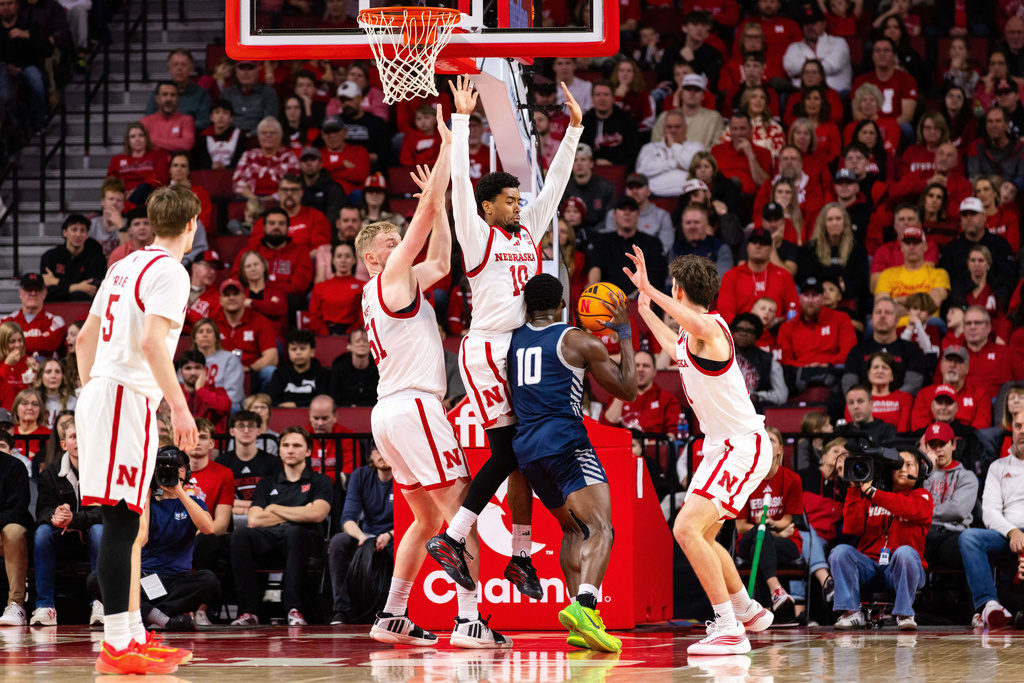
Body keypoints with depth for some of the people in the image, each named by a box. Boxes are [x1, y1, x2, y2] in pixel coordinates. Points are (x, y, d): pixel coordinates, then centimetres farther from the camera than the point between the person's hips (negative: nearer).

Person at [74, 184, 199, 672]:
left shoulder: (125, 266, 18)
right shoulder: (170, 271, -9)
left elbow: (85, 338, 23)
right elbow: (151, 341, -21)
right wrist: (179, 406, -22)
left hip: (99, 393, 9)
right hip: (128, 397, -9)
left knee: (128, 522, 14)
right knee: (121, 520, -11)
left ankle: (133, 636, 19)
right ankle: (117, 647, -13)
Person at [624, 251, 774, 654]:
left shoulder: (711, 328, -17)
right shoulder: (690, 336, 12)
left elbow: (699, 325, -45)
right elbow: (677, 349, 38)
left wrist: (649, 291, -45)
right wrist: (645, 312, 44)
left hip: (743, 445, -11)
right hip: (721, 445, 11)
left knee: (688, 529, -22)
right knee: (701, 536, 22)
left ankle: (730, 629, -23)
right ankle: (748, 611, 39)